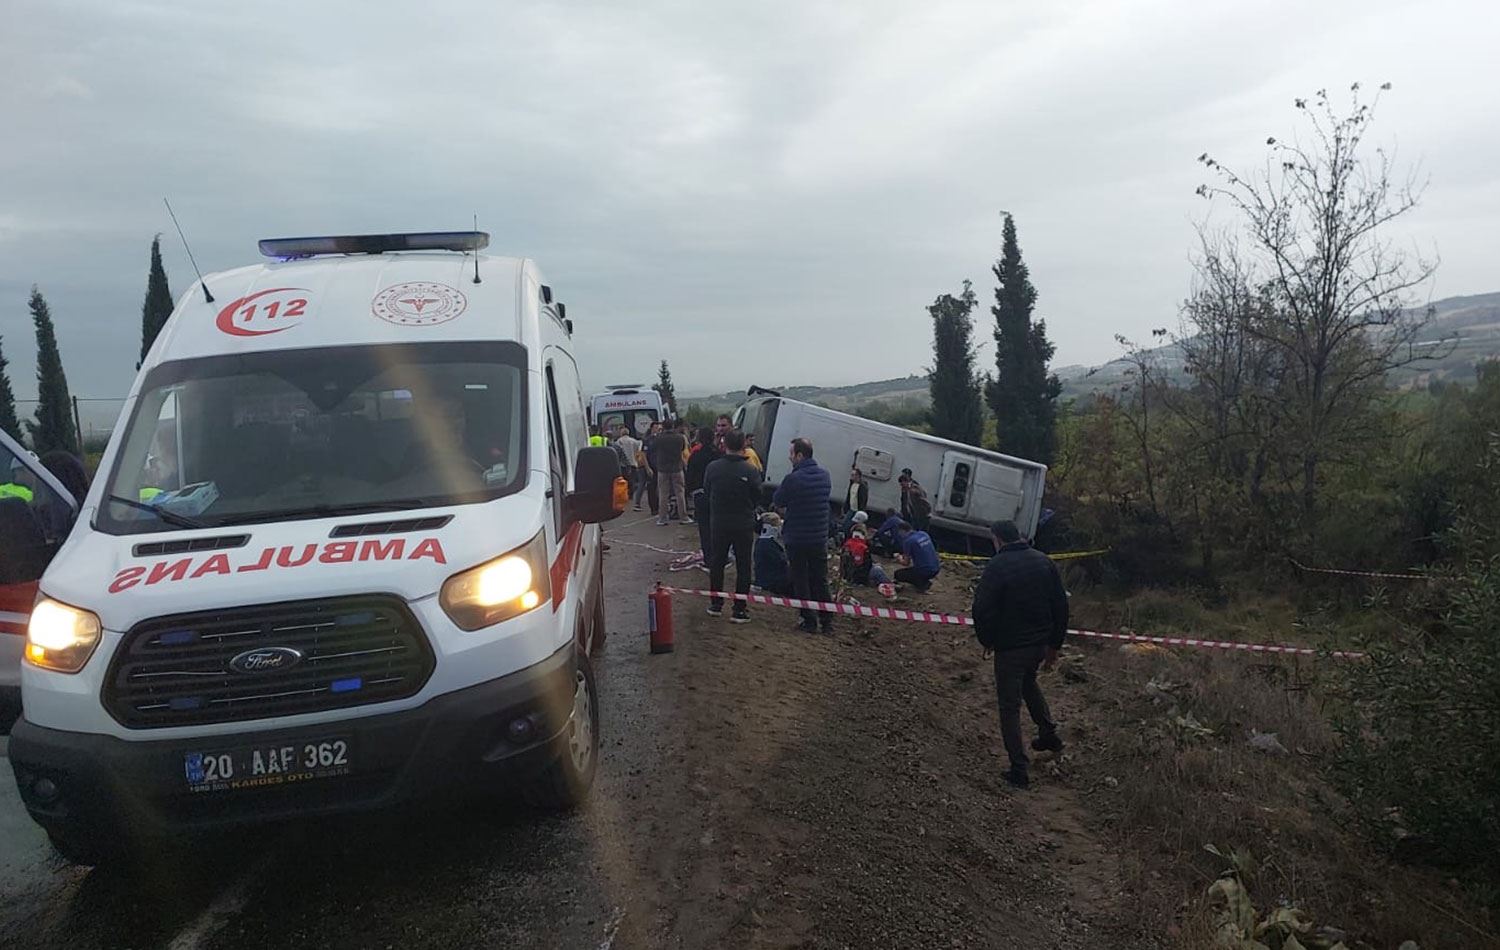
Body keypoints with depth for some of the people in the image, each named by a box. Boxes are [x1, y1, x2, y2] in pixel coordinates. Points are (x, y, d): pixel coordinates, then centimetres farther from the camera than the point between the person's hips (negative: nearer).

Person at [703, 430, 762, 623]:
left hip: (718, 523, 2)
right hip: (743, 525, -2)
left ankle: (715, 604, 25)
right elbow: (757, 498, -5)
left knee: (716, 563, 18)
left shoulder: (713, 467, -10)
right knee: (743, 567, 7)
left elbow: (706, 493, 2)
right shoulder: (750, 471, -16)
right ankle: (739, 610, 7)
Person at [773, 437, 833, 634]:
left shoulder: (793, 479, -20)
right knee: (821, 581, 14)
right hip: (820, 537, 5)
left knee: (801, 581, 6)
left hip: (797, 538, -5)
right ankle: (827, 621, 17)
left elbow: (777, 501, -8)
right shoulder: (824, 475, 1)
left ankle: (809, 621, 9)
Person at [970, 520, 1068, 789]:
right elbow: (1061, 605, 7)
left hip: (1010, 646, -6)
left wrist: (986, 640, -1)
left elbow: (983, 609, -19)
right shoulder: (1044, 561, 2)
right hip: (1040, 643, 6)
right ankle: (1049, 734, 35)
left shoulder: (996, 566, -16)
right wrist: (1055, 644, 15)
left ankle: (1019, 769, 4)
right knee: (1028, 682, 33)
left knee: (1010, 705, 3)